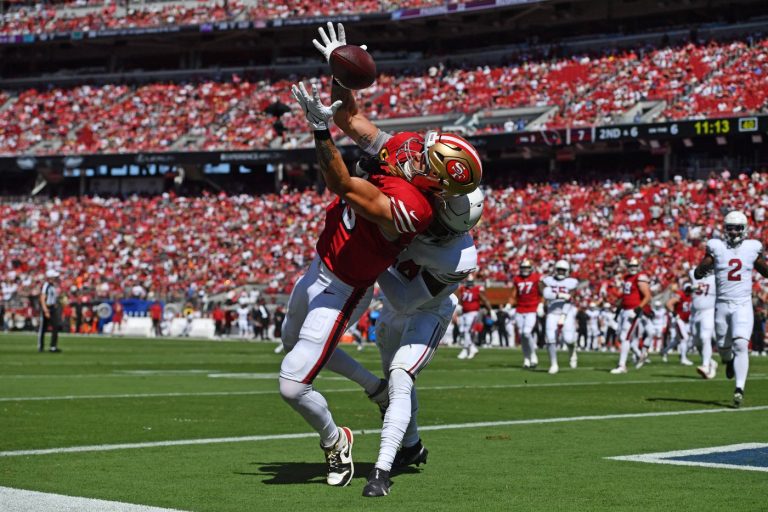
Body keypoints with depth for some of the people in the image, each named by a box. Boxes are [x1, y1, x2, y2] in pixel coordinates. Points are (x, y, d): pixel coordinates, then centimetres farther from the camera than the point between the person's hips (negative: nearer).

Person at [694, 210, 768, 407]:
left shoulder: (752, 248, 3)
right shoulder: (716, 248, 0)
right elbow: (697, 274, -1)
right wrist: (705, 266, -23)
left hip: (743, 305, -1)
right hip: (722, 304, 1)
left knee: (741, 345, -17)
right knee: (723, 346, 12)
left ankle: (739, 389, -19)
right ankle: (729, 361, 49)